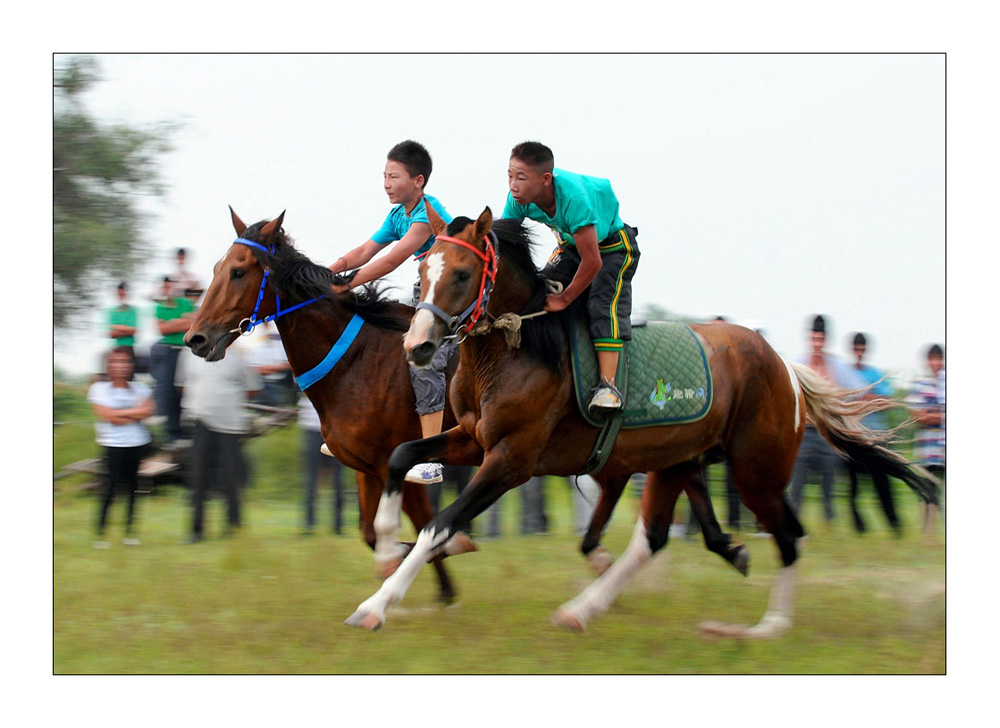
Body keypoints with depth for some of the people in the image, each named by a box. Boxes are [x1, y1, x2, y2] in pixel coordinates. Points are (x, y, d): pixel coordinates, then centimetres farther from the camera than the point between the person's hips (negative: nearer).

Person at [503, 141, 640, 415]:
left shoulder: (573, 195, -41)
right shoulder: (518, 199, -22)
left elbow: (592, 262, -37)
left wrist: (565, 298, -25)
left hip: (612, 245, -7)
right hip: (571, 245, 7)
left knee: (603, 304, -24)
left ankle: (608, 385, -29)